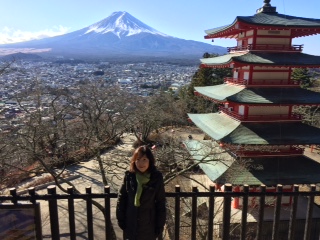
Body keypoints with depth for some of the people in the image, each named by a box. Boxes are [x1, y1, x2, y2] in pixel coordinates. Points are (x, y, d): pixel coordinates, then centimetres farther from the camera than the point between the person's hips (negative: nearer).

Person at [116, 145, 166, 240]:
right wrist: (120, 219, -1)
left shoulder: (157, 178, -14)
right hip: (130, 223, 1)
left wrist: (160, 225, -5)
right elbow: (121, 198, -2)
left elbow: (161, 203, -7)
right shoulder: (129, 176, -10)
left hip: (148, 224, -1)